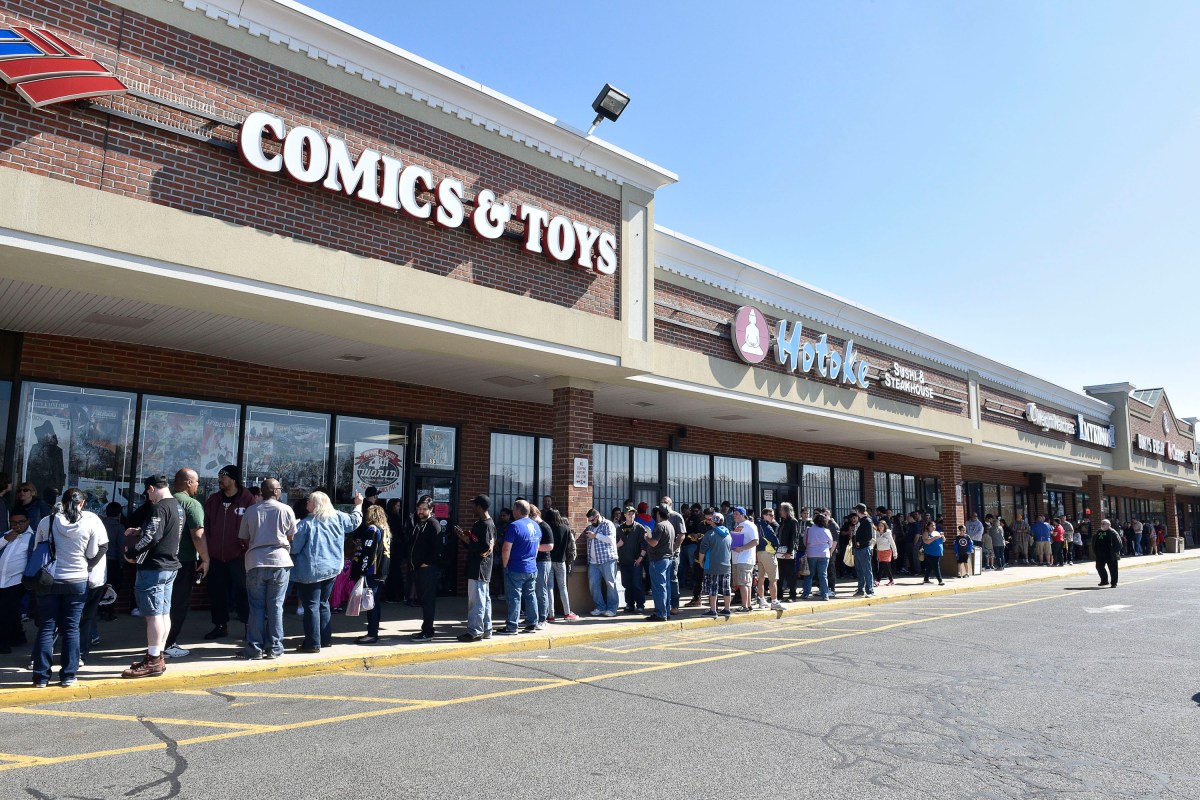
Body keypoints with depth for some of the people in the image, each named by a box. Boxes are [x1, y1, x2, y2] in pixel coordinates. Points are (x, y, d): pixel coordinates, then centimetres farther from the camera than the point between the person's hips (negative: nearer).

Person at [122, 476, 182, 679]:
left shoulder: (159, 508, -16)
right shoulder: (177, 506, 14)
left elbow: (151, 537, -23)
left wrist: (132, 554, -11)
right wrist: (138, 531, 21)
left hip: (154, 567, -10)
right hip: (171, 565, 10)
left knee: (153, 615, -5)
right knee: (164, 613, 13)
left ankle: (153, 662, -1)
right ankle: (158, 657, 21)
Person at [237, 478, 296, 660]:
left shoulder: (251, 511, 3)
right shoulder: (286, 510, -1)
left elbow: (244, 539, 9)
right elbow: (291, 537, 7)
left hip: (255, 563, 1)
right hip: (280, 562, -1)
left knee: (256, 607, 8)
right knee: (276, 606, 6)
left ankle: (254, 649, 10)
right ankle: (274, 648, 10)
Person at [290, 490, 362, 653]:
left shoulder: (305, 523, -15)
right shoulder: (338, 517, 1)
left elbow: (294, 547, -13)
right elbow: (354, 521, 18)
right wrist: (358, 505, 34)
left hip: (311, 572, -6)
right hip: (332, 569, 6)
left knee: (311, 606, 0)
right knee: (323, 603, 19)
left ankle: (312, 643, 1)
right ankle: (326, 639, 23)